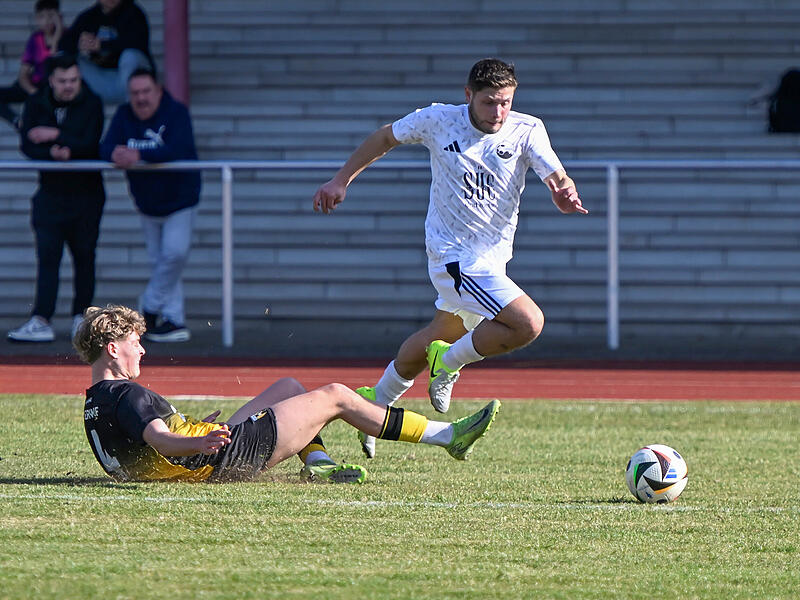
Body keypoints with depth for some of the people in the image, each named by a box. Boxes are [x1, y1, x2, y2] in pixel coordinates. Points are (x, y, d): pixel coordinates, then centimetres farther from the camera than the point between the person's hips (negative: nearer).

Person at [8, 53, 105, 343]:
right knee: (47, 256, -5)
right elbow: (27, 145, -4)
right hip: (50, 193, 1)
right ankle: (41, 321, -10)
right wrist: (52, 152, -21)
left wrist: (55, 136, -17)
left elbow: (90, 144, -15)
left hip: (86, 192, -1)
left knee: (84, 255, 4)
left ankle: (81, 316, 14)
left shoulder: (91, 103, -4)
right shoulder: (36, 104, 3)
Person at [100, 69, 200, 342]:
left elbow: (178, 150, -33)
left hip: (180, 200, -5)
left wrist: (139, 155, -42)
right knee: (158, 261, 5)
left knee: (174, 253, -18)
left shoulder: (176, 113, -18)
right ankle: (174, 320, 10)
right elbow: (105, 148, -14)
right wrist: (115, 154, -39)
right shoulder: (124, 115, -4)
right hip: (148, 206, 5)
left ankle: (150, 307, 0)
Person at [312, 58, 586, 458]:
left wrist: (565, 193, -42)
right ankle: (448, 364, 1)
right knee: (528, 324, -22)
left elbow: (558, 179, -18)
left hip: (492, 256, 5)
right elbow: (385, 138, 7)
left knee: (444, 334, 24)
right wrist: (341, 181, 7)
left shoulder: (526, 131, -8)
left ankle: (377, 400, 45)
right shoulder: (437, 121, -11)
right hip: (455, 256, -5)